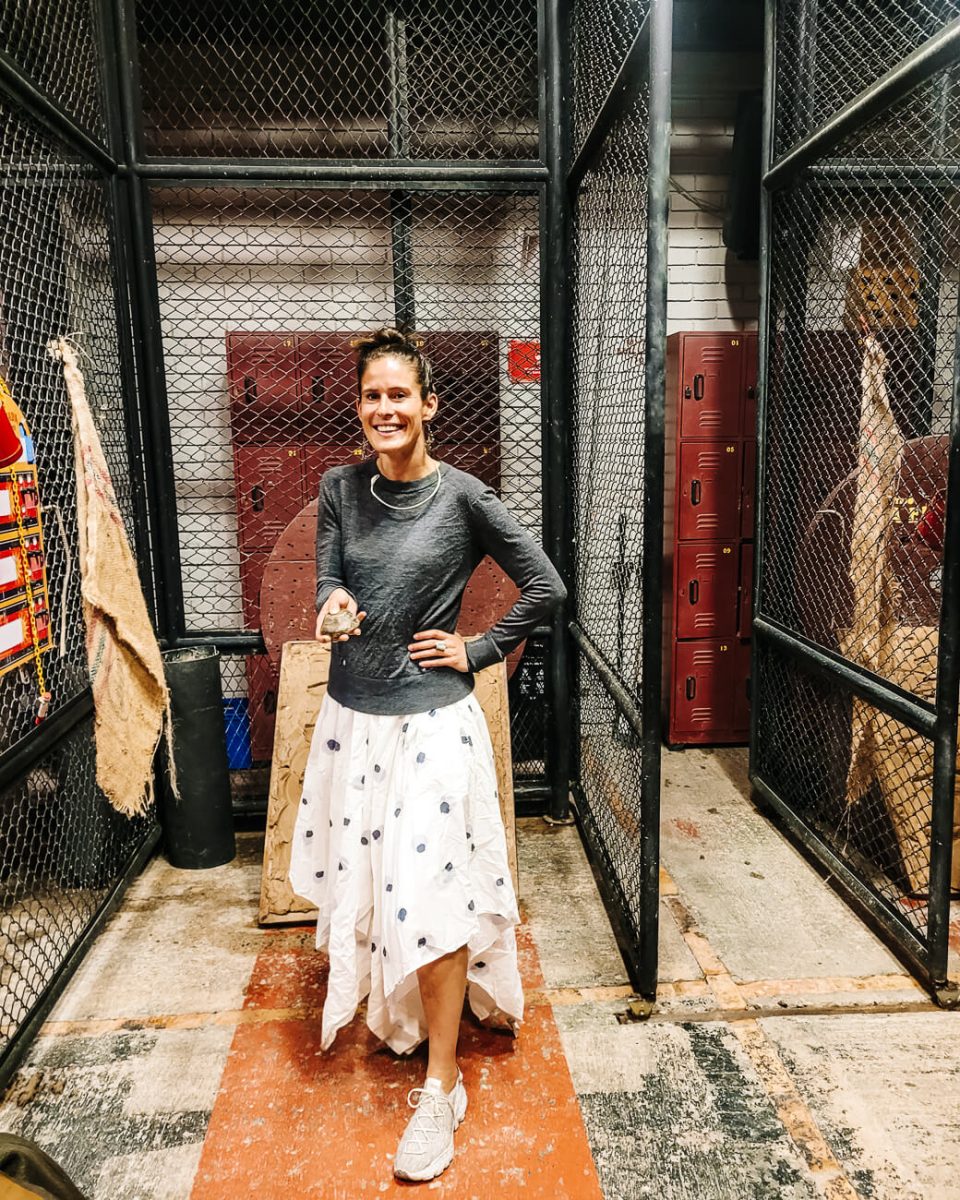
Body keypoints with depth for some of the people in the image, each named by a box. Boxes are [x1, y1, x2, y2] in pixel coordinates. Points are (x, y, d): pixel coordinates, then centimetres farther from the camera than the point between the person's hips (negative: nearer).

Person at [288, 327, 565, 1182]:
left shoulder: (462, 496, -10)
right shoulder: (342, 488, 3)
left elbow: (546, 588, -6)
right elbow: (329, 580, 3)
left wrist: (477, 652, -6)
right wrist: (332, 604, -20)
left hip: (430, 717, -5)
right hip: (353, 712, 5)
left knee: (430, 892, -4)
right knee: (362, 877, 17)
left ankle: (442, 1084, 14)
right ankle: (392, 1013, 44)